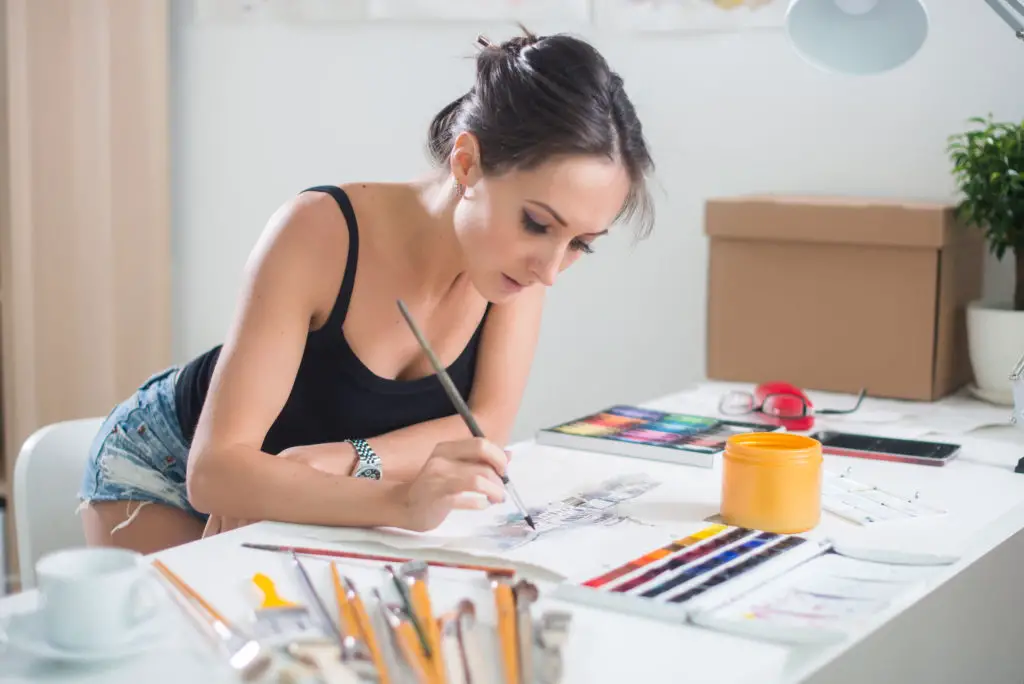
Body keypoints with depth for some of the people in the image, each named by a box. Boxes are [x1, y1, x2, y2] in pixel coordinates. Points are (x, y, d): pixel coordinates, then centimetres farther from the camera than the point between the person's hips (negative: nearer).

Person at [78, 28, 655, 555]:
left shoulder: (522, 257, -21)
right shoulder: (319, 234, -35)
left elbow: (489, 424, -17)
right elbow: (216, 470, -40)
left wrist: (342, 460, -32)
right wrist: (398, 502, -55)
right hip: (168, 469, -4)